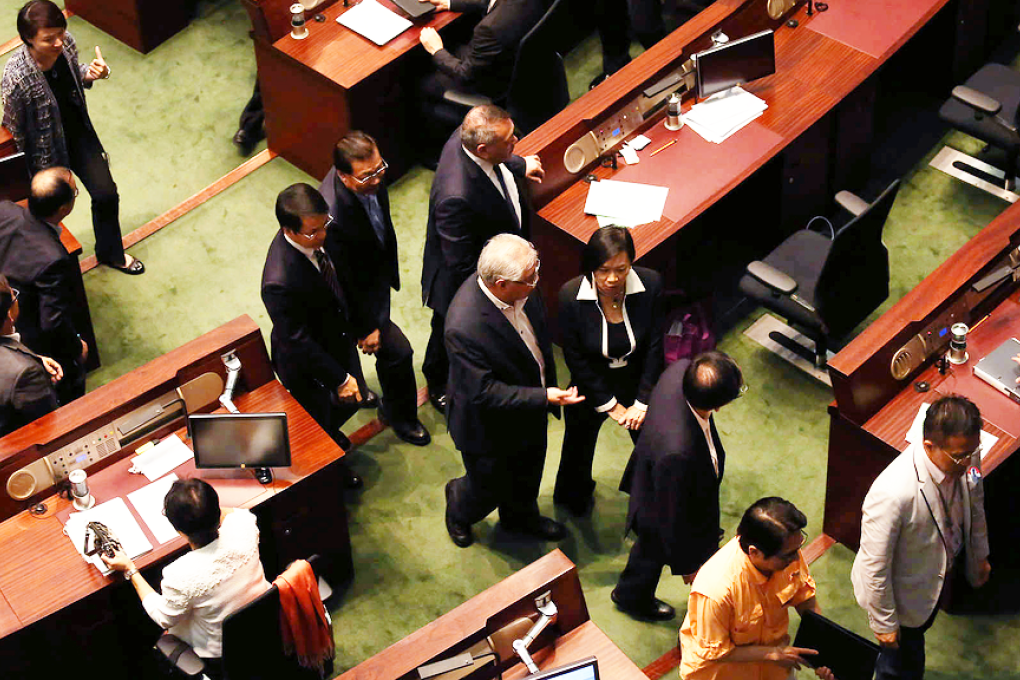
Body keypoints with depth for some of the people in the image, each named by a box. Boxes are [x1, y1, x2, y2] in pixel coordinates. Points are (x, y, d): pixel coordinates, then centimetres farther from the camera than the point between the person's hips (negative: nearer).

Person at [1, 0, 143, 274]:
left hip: (79, 133, 5)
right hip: (46, 147, -5)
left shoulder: (66, 43, -21)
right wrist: (32, 169, -7)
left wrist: (92, 74, -20)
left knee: (106, 193, 16)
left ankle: (110, 252, 44)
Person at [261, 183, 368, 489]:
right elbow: (297, 341, -31)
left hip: (339, 342, 7)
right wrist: (339, 378, -23)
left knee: (350, 401, 31)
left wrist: (353, 324, 15)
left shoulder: (315, 238, -19)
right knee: (318, 420, 22)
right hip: (307, 364, -7)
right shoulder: (280, 282, -43)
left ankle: (330, 431, 64)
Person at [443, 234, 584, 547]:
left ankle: (521, 515, 62)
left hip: (530, 413, 7)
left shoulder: (523, 292, -20)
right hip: (489, 427, -6)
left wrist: (549, 388, 10)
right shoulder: (465, 328, -42)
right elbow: (484, 393, -32)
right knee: (489, 489, 21)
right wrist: (543, 398, -34)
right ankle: (458, 506, 55)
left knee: (528, 474, 31)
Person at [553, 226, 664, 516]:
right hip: (591, 389, -1)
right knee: (579, 446, 25)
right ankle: (574, 497, 57)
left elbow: (655, 346, -13)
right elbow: (575, 358, -18)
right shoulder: (571, 295, -29)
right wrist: (609, 405, -13)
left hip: (637, 383, 1)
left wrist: (642, 402, -11)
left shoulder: (650, 284, -25)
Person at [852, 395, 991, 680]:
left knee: (919, 629, 35)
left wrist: (980, 554, 15)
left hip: (941, 571, 7)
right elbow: (874, 566, -30)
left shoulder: (965, 457, -24)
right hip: (904, 591, -7)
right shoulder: (892, 494, -45)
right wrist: (883, 622, -18)